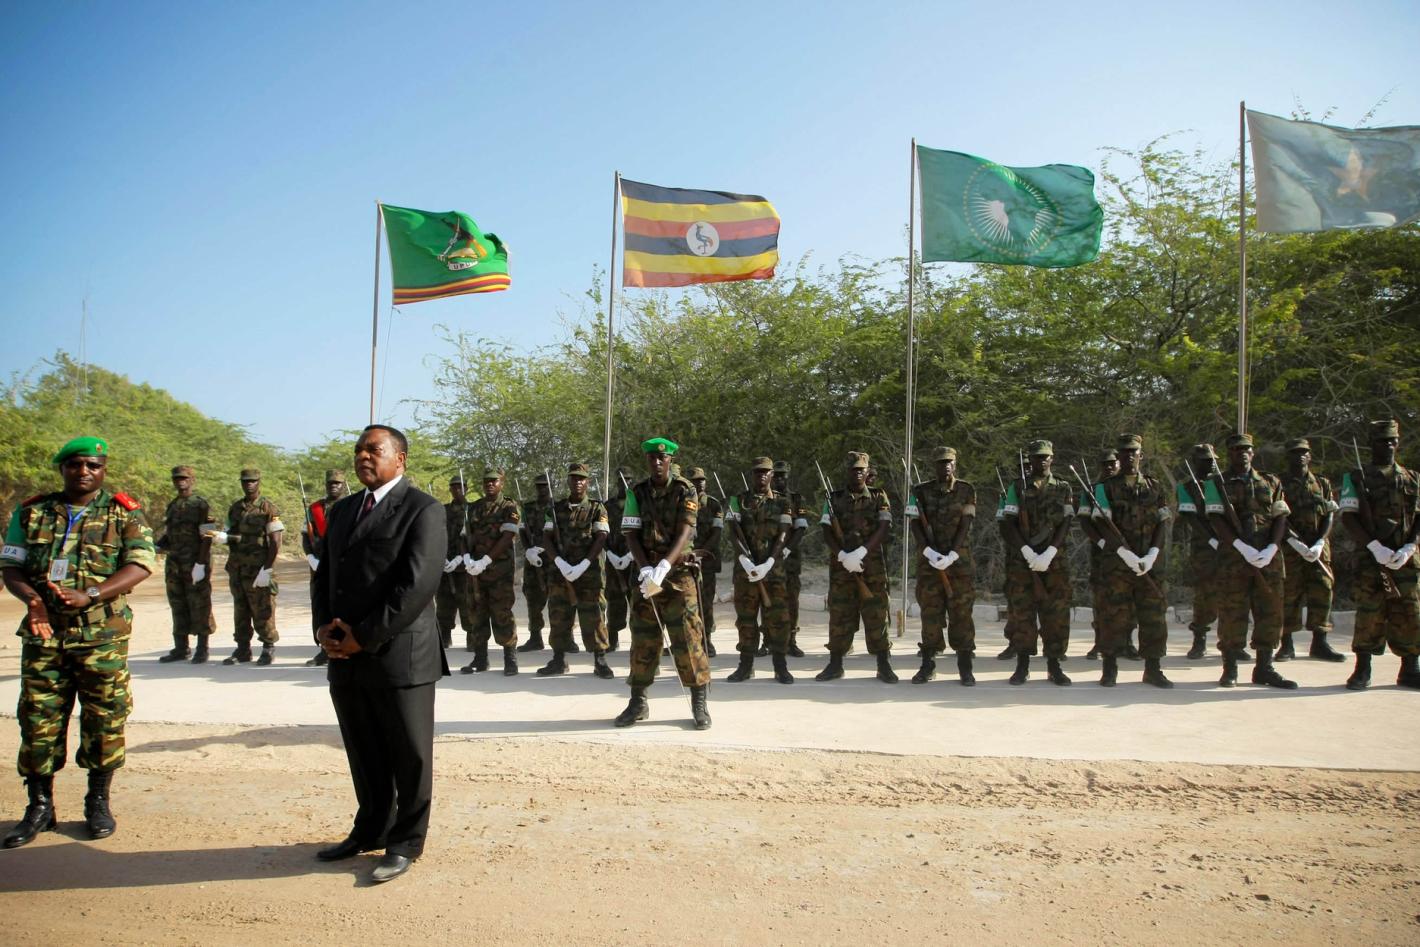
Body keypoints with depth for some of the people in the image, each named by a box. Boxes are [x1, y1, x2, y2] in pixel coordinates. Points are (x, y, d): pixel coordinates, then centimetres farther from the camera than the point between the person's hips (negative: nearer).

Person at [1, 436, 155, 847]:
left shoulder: (124, 514, 2)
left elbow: (140, 564, -9)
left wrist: (88, 595, -22)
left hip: (103, 635, -2)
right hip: (43, 633, 2)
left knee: (104, 719, 2)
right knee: (38, 719, 5)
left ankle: (98, 802, 17)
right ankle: (39, 806, 18)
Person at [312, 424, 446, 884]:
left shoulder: (422, 509, -8)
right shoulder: (342, 510, 16)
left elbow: (419, 583, -17)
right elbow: (325, 574, 18)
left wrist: (365, 637, -16)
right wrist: (324, 626, -1)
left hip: (399, 654, -7)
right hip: (345, 658, 7)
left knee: (408, 756, 6)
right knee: (364, 755, 18)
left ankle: (405, 842, 20)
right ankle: (371, 829, 35)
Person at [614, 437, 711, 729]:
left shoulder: (685, 491, -3)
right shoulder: (636, 493, 5)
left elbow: (685, 533, -13)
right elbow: (631, 535, -2)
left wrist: (663, 566, -27)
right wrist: (645, 569, -18)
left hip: (679, 573, -2)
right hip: (645, 574, 3)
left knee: (688, 637, -4)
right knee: (642, 639, 6)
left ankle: (700, 703, 5)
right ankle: (638, 702, 17)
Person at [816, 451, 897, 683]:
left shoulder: (879, 498, 5)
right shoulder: (834, 498, 7)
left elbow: (884, 530, -7)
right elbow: (827, 532, 0)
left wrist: (860, 553, -19)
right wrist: (842, 555, -16)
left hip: (872, 565, -1)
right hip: (840, 565, 1)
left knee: (876, 615, -1)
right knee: (839, 615, 5)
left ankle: (884, 666, 6)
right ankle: (835, 664, 13)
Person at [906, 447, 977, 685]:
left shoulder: (967, 491, 2)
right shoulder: (921, 492, 3)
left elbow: (965, 525, -5)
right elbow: (914, 524, -3)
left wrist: (951, 556, -15)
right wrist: (928, 551, -16)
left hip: (959, 560, -1)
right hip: (930, 559, 1)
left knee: (962, 613, 0)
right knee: (930, 612, 3)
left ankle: (965, 667, 7)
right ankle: (928, 665, 11)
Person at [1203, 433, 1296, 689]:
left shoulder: (1271, 483, 14)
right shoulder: (1216, 483, 5)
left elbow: (1280, 517, 7)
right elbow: (1215, 519, -7)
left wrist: (1271, 548, -10)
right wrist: (1242, 546, -19)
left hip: (1269, 557, 3)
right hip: (1232, 557, -3)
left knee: (1270, 611, 3)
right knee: (1231, 612, -1)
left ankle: (1264, 667, 12)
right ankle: (1229, 668, 8)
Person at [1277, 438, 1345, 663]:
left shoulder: (1323, 484, 13)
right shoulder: (1279, 484, 3)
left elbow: (1329, 516, 6)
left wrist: (1318, 544, -9)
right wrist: (1297, 544, -18)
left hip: (1319, 546, 3)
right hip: (1289, 547, -3)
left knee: (1322, 590, -1)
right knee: (1288, 594, -2)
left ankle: (1319, 643, 7)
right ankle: (1287, 645, 5)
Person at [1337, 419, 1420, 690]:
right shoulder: (1357, 478, 5)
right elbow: (1348, 517, -3)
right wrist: (1375, 547, -14)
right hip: (1370, 557, -3)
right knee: (1369, 614, -4)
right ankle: (1362, 671, 3)